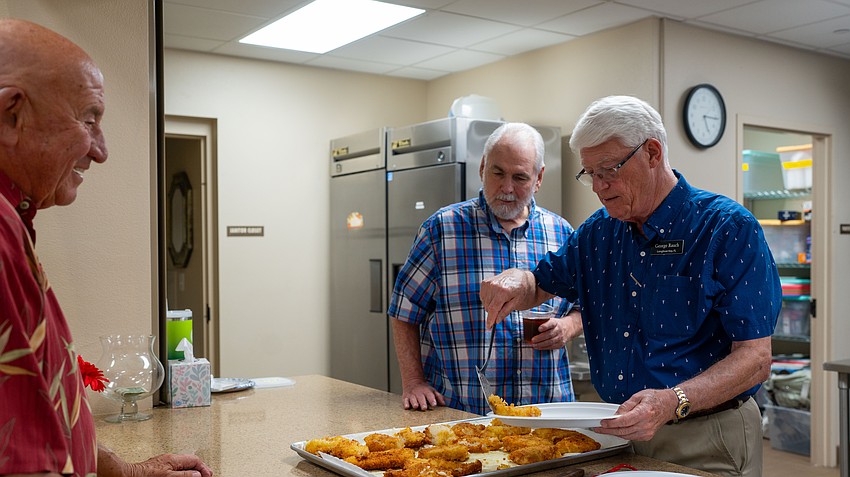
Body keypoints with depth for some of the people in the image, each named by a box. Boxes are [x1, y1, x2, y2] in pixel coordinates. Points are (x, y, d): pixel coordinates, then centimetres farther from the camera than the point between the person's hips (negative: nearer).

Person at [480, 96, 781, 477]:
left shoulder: (729, 228, -14)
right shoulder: (599, 231, 3)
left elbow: (755, 358, -18)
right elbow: (540, 284, 15)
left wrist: (673, 402, -34)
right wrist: (515, 283, -10)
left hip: (707, 441, -5)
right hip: (619, 432, 5)